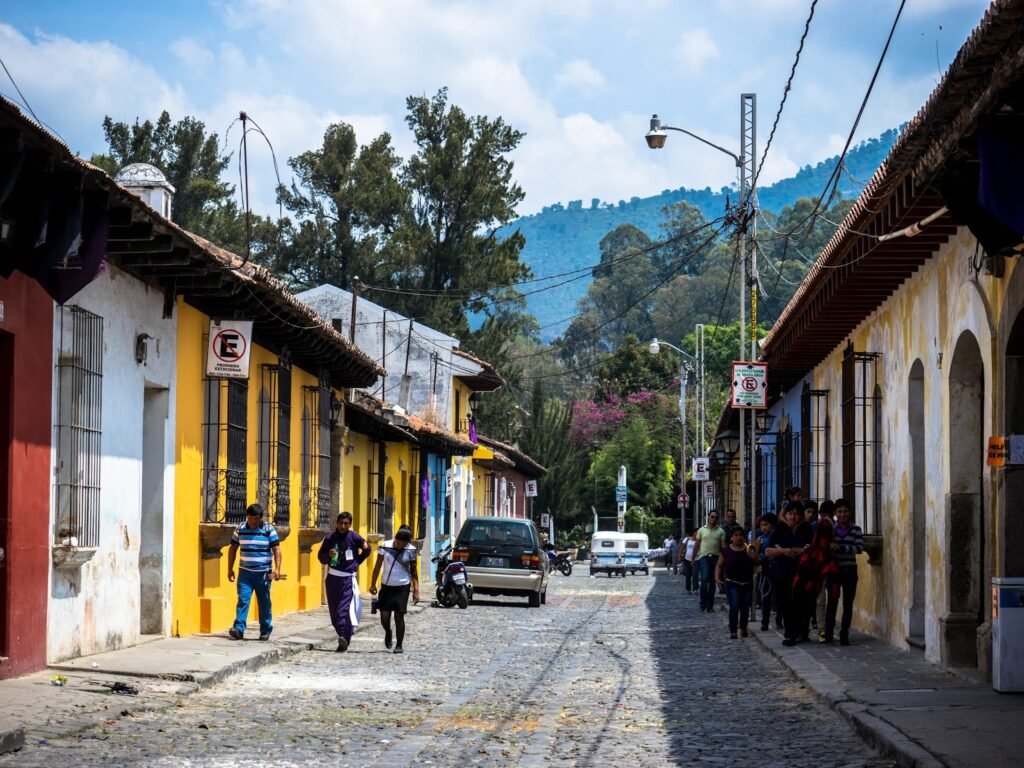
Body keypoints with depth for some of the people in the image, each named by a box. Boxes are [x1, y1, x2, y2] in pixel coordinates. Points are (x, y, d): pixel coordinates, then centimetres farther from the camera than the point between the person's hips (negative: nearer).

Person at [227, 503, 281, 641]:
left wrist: (277, 569, -19)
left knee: (264, 603, 7)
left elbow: (276, 549, -8)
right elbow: (233, 549, 12)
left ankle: (266, 630, 18)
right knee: (243, 599, -11)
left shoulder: (269, 530, -4)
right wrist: (230, 569, 9)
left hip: (263, 573, -1)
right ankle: (238, 629, -16)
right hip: (245, 572, 1)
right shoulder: (240, 529, 3)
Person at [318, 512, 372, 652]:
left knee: (344, 609, -16)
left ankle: (344, 638, -23)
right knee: (334, 610, 6)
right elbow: (321, 557, 7)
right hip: (332, 578, 4)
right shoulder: (329, 538, 1)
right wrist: (329, 555, -14)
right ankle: (344, 637, 20)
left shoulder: (354, 537, -4)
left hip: (348, 578, -4)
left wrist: (357, 562, 9)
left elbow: (367, 550, 14)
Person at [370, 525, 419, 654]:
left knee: (399, 616, -2)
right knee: (384, 617, -4)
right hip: (386, 586, 1)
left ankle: (399, 645, 10)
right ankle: (388, 632, 30)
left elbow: (413, 571, 0)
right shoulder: (385, 546, -5)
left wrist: (416, 590, -4)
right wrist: (373, 584, 4)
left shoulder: (411, 550, -6)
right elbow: (378, 566, 3)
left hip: (402, 587, -1)